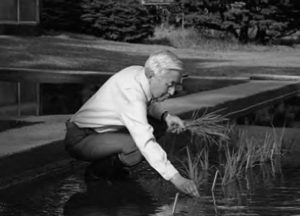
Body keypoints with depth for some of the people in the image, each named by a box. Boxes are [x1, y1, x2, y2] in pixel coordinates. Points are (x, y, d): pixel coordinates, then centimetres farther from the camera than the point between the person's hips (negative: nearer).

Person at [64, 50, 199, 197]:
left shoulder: (139, 73, -6)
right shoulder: (131, 92, -32)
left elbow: (149, 102, 19)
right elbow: (146, 142, -40)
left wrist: (166, 116, -4)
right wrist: (176, 178, -42)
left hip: (100, 130, 9)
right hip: (80, 140, -9)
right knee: (138, 147, -30)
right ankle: (97, 172, -3)